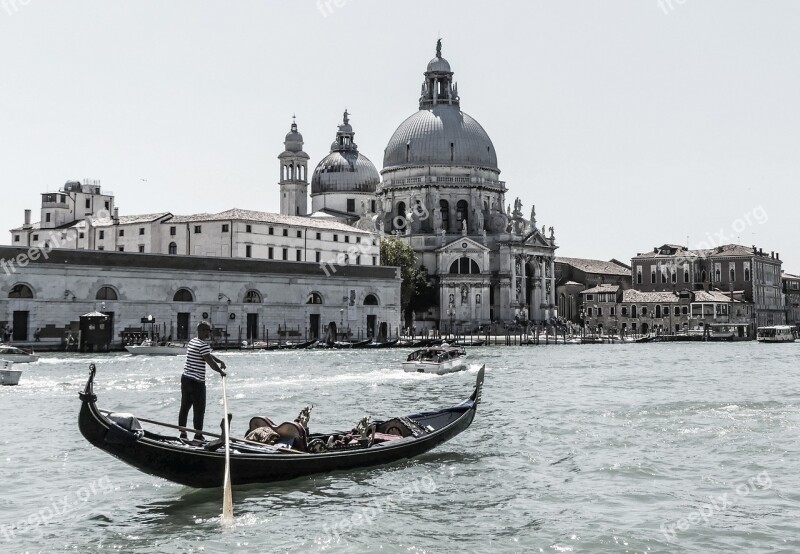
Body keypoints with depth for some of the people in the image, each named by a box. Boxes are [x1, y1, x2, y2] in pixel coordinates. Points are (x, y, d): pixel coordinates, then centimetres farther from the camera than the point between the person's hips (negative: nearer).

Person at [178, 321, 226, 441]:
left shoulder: (192, 341, 13)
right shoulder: (203, 345, -16)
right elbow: (210, 362, -15)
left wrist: (220, 361, 16)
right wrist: (221, 372, 0)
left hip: (185, 378, 9)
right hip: (197, 382, -9)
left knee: (184, 407, 12)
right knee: (199, 410, -1)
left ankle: (182, 434, 18)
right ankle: (198, 435, 3)